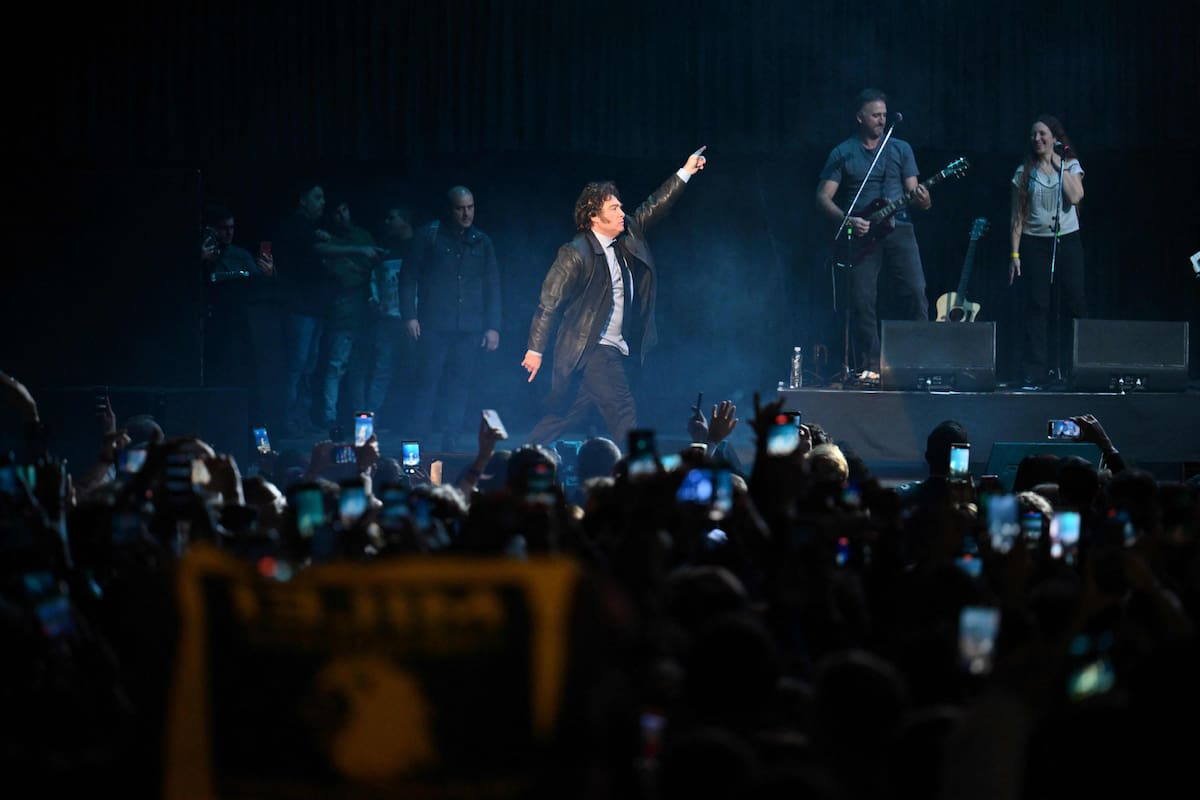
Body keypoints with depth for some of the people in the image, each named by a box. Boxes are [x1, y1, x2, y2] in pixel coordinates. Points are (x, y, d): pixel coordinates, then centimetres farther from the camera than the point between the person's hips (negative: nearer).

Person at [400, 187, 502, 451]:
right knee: (428, 382, -7)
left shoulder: (482, 242, 13)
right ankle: (417, 439, -5)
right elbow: (409, 276, 3)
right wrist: (410, 315, -5)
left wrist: (493, 327, 8)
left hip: (469, 329, 3)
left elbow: (492, 287, 15)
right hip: (435, 326, -3)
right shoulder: (430, 236, 2)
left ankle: (450, 442, 3)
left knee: (459, 386, 0)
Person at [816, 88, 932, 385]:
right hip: (862, 234, -1)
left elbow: (912, 191, 10)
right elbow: (823, 198, 3)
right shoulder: (842, 154, 7)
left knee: (914, 291, -13)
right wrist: (848, 221, -13)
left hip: (897, 227, 1)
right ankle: (869, 367, -1)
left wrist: (922, 199, -15)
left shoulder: (901, 149, 13)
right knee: (862, 301, -7)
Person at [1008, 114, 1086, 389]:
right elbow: (1018, 217, 4)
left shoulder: (1070, 166, 5)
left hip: (1067, 240, 0)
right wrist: (1015, 253, -2)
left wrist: (1058, 165, -9)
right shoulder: (1025, 172, 5)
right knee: (1036, 309, -4)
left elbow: (1075, 196, -14)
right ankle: (1033, 375, -4)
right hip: (1035, 242, 0)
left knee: (1074, 305, -3)